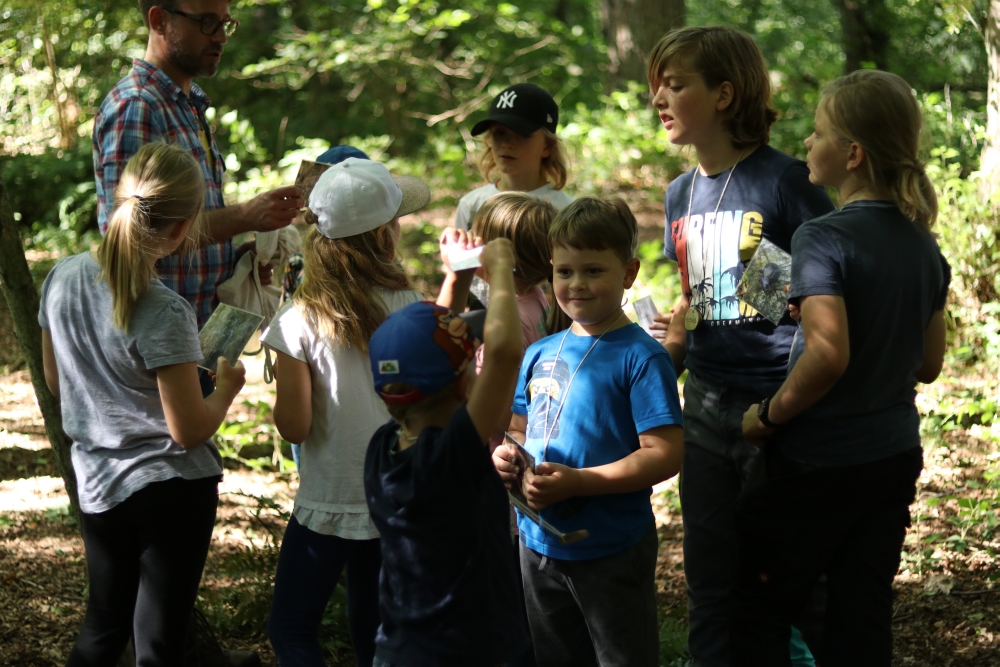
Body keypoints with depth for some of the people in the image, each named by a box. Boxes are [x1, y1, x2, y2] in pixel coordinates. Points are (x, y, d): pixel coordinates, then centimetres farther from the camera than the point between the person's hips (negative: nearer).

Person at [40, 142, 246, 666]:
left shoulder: (62, 278, -5)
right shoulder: (165, 314, -24)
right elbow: (189, 430, -19)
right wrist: (227, 387, -1)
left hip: (98, 487, 6)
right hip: (172, 490, -6)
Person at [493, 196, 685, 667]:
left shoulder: (641, 358, -13)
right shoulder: (539, 354, 8)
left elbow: (665, 454, -20)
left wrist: (576, 482, -25)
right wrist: (507, 458, -4)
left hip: (610, 552, -6)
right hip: (539, 543, 7)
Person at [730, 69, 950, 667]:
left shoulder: (824, 238, -19)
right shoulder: (925, 246, 4)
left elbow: (829, 353, -30)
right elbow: (929, 363, 11)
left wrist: (768, 415, -17)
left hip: (818, 461, -7)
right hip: (895, 459, 7)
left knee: (761, 607, 9)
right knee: (864, 617, 12)